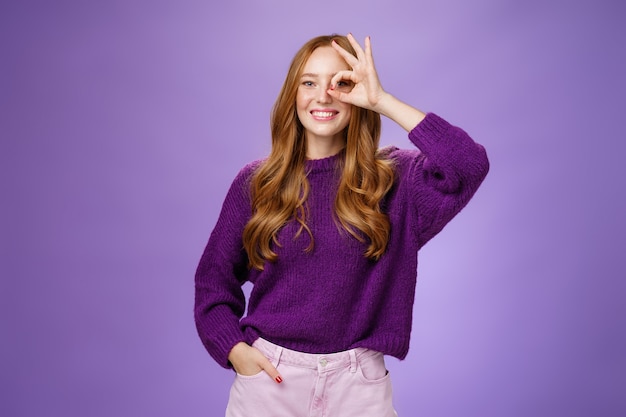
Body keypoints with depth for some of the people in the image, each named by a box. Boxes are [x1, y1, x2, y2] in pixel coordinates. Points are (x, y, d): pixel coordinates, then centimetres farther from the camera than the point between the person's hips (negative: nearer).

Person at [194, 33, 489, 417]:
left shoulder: (393, 179, -3)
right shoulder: (256, 182, 0)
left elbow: (470, 164, -22)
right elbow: (214, 278, 7)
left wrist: (382, 100, -18)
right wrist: (235, 349, -7)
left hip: (358, 383, 0)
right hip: (268, 374, 1)